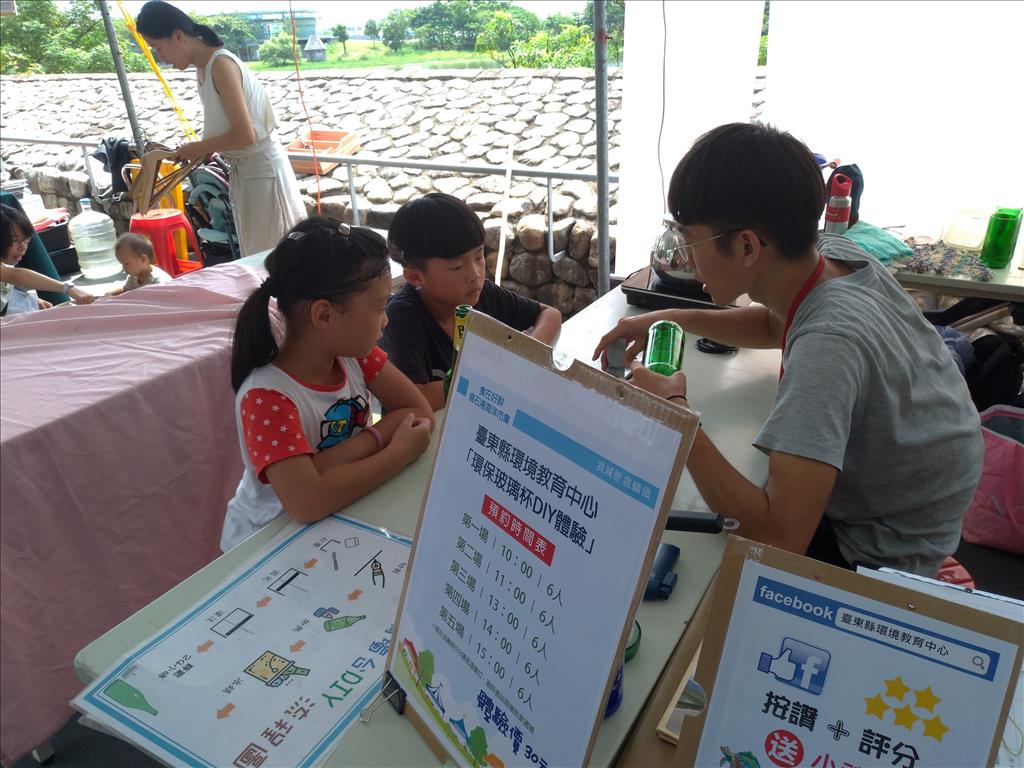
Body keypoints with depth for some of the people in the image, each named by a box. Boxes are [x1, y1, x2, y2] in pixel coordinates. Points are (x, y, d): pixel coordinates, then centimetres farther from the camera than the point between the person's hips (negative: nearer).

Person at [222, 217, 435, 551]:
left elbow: (420, 413, -11)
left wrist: (369, 439, -27)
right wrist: (399, 452, -28)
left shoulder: (354, 353, -7)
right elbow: (307, 501, -38)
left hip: (338, 519, 6)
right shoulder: (266, 397, -27)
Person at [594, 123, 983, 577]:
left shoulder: (829, 342, -36)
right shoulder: (835, 254, -13)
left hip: (879, 555, -6)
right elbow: (776, 323, 11)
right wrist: (672, 319, -4)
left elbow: (779, 537, -40)